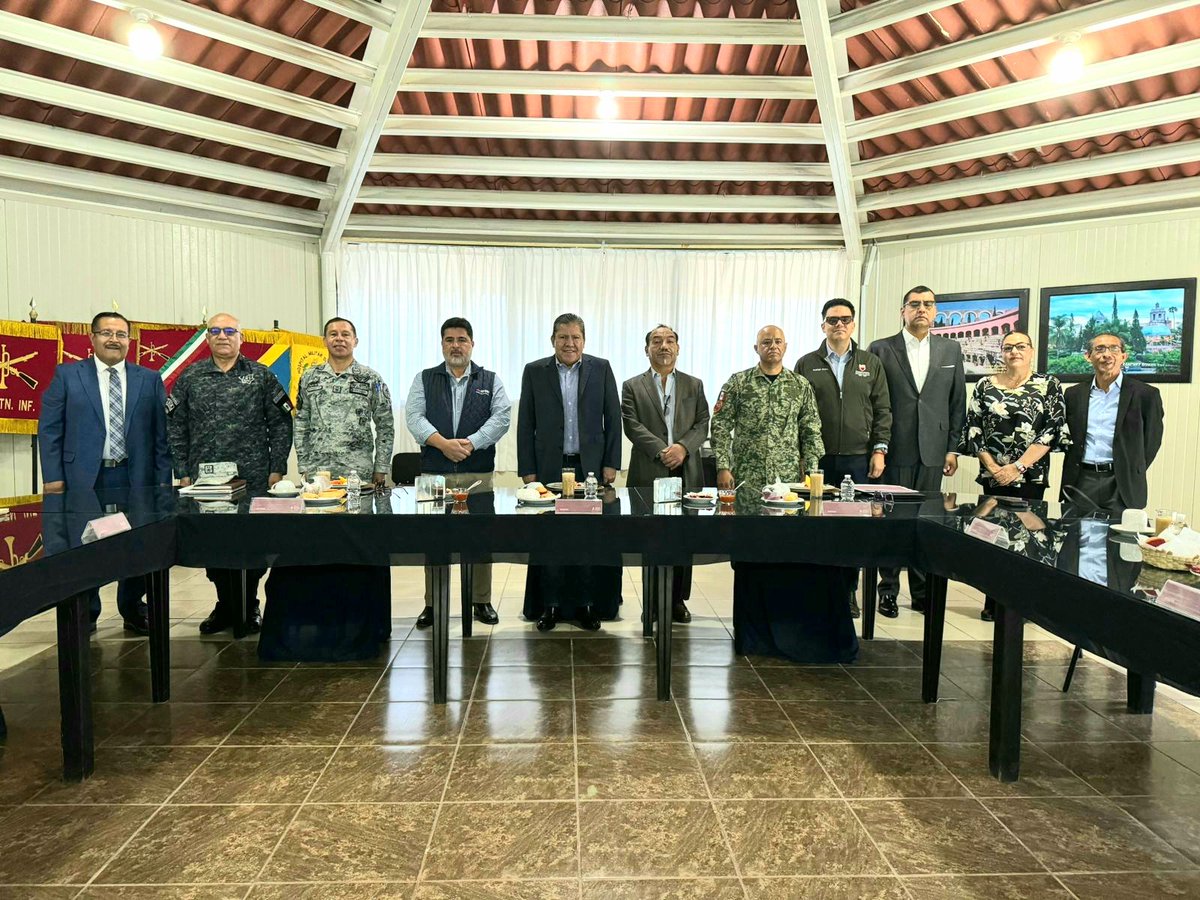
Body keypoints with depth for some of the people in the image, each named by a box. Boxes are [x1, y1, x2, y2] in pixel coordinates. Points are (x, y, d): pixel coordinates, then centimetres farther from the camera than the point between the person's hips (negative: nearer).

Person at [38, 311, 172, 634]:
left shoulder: (150, 379, 8)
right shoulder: (67, 375, 5)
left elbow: (162, 432, 4)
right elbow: (49, 429, 3)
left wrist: (163, 479, -2)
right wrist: (53, 476, -5)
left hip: (136, 478, 1)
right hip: (84, 478, -1)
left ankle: (133, 610, 23)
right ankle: (85, 615, 22)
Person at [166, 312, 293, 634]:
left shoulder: (261, 376, 5)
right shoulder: (190, 378, 8)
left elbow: (281, 424, 4)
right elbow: (175, 427, 9)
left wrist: (277, 468, -2)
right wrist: (183, 472, 3)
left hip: (253, 480, -1)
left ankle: (250, 607, 18)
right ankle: (225, 606, 21)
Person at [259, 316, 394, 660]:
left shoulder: (371, 380, 1)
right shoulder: (309, 379, 9)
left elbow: (385, 427, 2)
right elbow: (300, 425, 11)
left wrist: (381, 468, -1)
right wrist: (304, 466, 5)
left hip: (359, 475, -2)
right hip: (318, 474, 2)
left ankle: (358, 615, 12)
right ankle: (319, 610, 15)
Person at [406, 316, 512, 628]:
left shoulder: (491, 380, 10)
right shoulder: (424, 379, 11)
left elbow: (501, 417, -1)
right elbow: (414, 417, -1)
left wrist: (471, 443, -15)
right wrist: (442, 443, -16)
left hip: (478, 474, 0)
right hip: (434, 473, 0)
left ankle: (481, 602, 14)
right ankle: (432, 604, 14)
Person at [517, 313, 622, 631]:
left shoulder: (601, 369, 5)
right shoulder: (534, 372, 4)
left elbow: (613, 418, 5)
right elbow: (526, 425, 4)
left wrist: (611, 463, -1)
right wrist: (527, 470, -1)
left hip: (591, 467, 0)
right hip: (549, 468, 0)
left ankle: (586, 603, 14)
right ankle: (550, 604, 14)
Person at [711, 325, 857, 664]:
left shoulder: (801, 386, 9)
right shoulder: (738, 383, 3)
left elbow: (811, 432, 8)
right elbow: (721, 427, 1)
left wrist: (812, 473, 0)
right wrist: (723, 467, -7)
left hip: (788, 480, 1)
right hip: (746, 480, -1)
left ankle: (789, 624, 12)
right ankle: (753, 629, 14)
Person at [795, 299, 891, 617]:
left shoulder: (871, 363, 11)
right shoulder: (806, 364, 7)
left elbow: (882, 410, 9)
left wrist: (879, 450, 1)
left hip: (859, 460, 1)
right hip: (817, 459, -1)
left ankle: (848, 591, 14)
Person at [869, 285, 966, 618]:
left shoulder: (951, 350, 11)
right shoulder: (880, 349, 1)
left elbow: (957, 402, 11)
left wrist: (953, 447, 6)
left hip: (932, 452, 3)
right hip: (894, 450, -2)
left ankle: (922, 591, 19)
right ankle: (888, 591, 12)